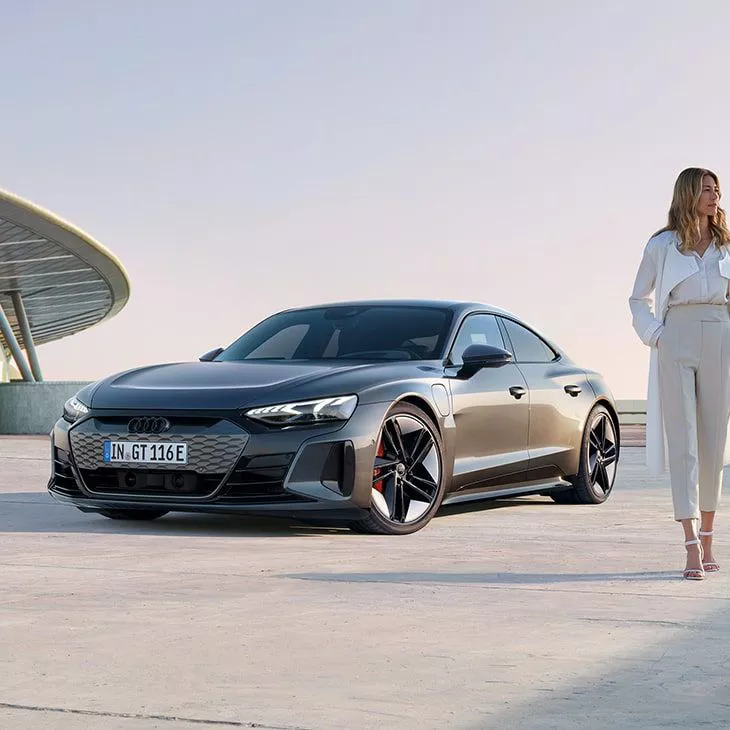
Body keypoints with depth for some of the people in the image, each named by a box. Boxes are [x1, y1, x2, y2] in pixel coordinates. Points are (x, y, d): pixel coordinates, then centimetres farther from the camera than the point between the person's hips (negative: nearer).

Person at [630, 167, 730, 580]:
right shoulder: (662, 245, 7)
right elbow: (639, 299, 15)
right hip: (676, 343, -2)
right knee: (682, 441, -9)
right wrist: (653, 335, 1)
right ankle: (693, 550, -13)